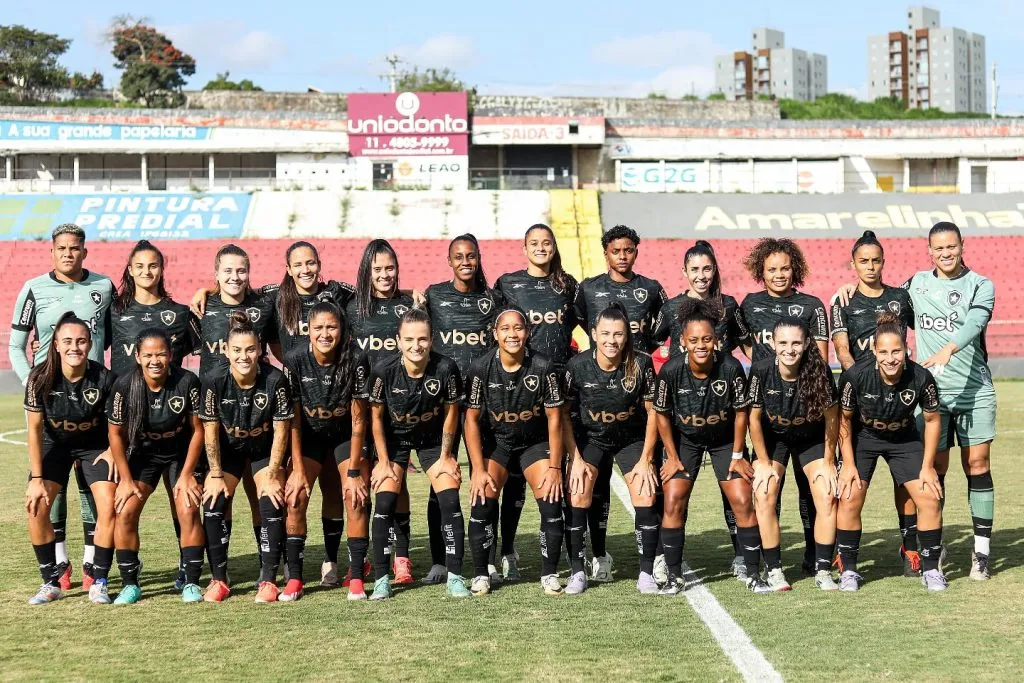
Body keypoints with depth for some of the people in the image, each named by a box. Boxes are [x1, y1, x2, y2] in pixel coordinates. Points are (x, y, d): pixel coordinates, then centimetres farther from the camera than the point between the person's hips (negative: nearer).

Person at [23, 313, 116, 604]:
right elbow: (34, 428, -15)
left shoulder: (104, 378, -25)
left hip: (95, 445, -1)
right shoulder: (41, 378, -24)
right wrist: (36, 478, -14)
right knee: (36, 505, -15)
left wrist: (114, 449, -13)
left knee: (109, 506, -17)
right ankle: (51, 582, 0)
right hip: (54, 444, 1)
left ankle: (99, 583, -1)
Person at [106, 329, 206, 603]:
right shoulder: (125, 385, -21)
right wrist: (126, 479, -8)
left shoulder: (187, 382, -23)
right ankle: (130, 585, 0)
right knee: (125, 511, -13)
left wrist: (187, 474, -11)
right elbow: (116, 434, -9)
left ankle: (191, 583, -3)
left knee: (188, 511, -16)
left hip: (182, 454, -1)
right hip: (142, 454, 1)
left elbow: (198, 430, -12)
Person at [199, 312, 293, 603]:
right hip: (228, 449, 1)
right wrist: (216, 475, -13)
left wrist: (272, 475, -16)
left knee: (272, 506, -16)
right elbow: (210, 430, -13)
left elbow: (281, 431, -17)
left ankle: (269, 580, -4)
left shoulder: (275, 380, -26)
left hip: (265, 449, -1)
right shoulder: (215, 381, -23)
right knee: (213, 505, -13)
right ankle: (219, 579, 0)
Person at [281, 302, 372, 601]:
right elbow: (292, 420, -13)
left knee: (357, 499, -15)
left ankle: (357, 579, -7)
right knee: (295, 498, -14)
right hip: (310, 435, 1)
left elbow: (358, 419, -17)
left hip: (347, 435, -1)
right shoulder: (295, 360, -21)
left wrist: (354, 471, -17)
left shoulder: (356, 360, -23)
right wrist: (298, 469, -15)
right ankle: (294, 579, -5)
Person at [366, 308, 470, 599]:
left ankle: (454, 577, -1)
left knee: (450, 501, -11)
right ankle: (381, 579, -1)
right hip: (394, 439, 0)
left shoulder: (446, 368, -26)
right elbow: (376, 416, -11)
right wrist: (384, 462, -8)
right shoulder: (384, 371, -26)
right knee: (384, 502, -12)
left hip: (434, 439, 0)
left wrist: (445, 457, -4)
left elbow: (450, 413, -10)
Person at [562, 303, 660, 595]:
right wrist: (575, 458, -12)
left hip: (632, 438, 0)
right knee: (577, 494, -18)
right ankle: (577, 572, -5)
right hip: (589, 437, 0)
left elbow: (652, 412, -9)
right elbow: (564, 414, -8)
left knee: (646, 495, -16)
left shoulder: (641, 363, -20)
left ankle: (646, 573, -1)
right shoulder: (578, 365, -19)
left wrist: (645, 459, -10)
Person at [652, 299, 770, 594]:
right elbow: (662, 414, -9)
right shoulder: (671, 371, -25)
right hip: (684, 440, 0)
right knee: (674, 501, -10)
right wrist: (672, 457, -6)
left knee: (743, 501, -7)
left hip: (725, 439, 0)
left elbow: (741, 411, -11)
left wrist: (737, 455, -6)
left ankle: (753, 574, 6)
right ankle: (674, 576, 3)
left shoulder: (731, 367, -26)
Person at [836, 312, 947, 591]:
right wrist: (848, 463, -12)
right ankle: (848, 569, 4)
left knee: (930, 499, -9)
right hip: (862, 439, -1)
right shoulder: (856, 376, -29)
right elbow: (843, 418, -12)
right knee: (849, 500, -13)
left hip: (905, 440, 1)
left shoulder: (921, 378, -26)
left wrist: (927, 466, -7)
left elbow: (932, 419, -8)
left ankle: (930, 569, 8)